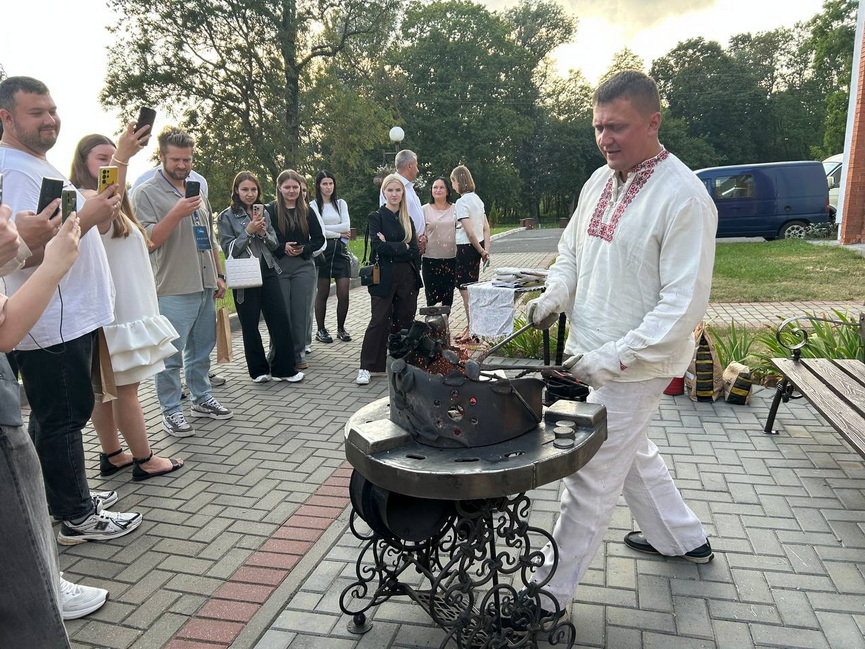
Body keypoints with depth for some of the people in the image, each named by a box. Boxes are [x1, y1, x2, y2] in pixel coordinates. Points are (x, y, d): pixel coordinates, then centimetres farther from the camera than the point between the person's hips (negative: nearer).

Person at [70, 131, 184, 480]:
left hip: (127, 308, 9)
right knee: (126, 387, -3)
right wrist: (122, 157, -45)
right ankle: (144, 460, 3)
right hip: (114, 311, -9)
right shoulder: (84, 198, -12)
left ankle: (112, 455, 20)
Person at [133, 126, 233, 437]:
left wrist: (219, 275, 16)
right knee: (171, 356, 0)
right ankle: (171, 411, 11)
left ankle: (202, 399, 29)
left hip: (205, 288, 7)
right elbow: (148, 241, -14)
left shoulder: (198, 192, 16)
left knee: (201, 350, 15)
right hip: (173, 291, -6)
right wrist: (176, 213, -24)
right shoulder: (146, 193, -5)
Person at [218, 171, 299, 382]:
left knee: (281, 319, -1)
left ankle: (283, 368, 9)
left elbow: (274, 244, 12)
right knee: (250, 325, 4)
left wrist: (264, 233, -8)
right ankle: (259, 370, 18)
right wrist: (248, 231, -14)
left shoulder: (263, 212, 12)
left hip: (268, 272, 4)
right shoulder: (227, 216, -1)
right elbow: (229, 249, -6)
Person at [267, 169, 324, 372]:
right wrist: (282, 248, -17)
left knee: (301, 312, 4)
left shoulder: (307, 211, 8)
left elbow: (319, 239, 9)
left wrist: (304, 248, -8)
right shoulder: (271, 211, 0)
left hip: (303, 267, 2)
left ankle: (298, 354, 14)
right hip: (278, 267, -2)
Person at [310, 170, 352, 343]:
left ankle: (341, 328, 14)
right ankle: (321, 330, 14)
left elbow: (347, 226, 0)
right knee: (323, 293, 3)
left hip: (340, 250, 3)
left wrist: (327, 229, -7)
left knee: (344, 293, -2)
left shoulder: (340, 203, 13)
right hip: (323, 250, -3)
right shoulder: (314, 205, 1)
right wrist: (339, 233, -5)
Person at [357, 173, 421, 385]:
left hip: (407, 277, 5)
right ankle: (366, 367, 1)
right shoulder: (376, 217, -2)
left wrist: (391, 247, -10)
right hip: (384, 278, -5)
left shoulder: (407, 219, 13)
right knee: (379, 321, -5)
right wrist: (403, 247, -10)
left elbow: (414, 250, 2)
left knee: (404, 319, 9)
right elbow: (379, 247, -16)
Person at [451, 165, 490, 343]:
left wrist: (481, 251, -8)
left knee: (465, 289, -1)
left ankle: (472, 330, 4)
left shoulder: (461, 202, -15)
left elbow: (469, 231, -18)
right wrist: (485, 249, 7)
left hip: (466, 248, -9)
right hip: (477, 247, 9)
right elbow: (486, 227, 9)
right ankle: (471, 327, 23)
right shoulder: (477, 198, 11)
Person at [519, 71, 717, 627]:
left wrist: (616, 356, -25)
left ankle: (552, 593, 17)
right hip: (593, 355, 8)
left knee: (591, 479, 1)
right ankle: (684, 539, 48)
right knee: (635, 454, 25)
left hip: (633, 367, -8)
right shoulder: (599, 181, 6)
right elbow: (571, 252, 18)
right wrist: (555, 296, -1)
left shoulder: (683, 196, -19)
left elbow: (685, 303, -21)